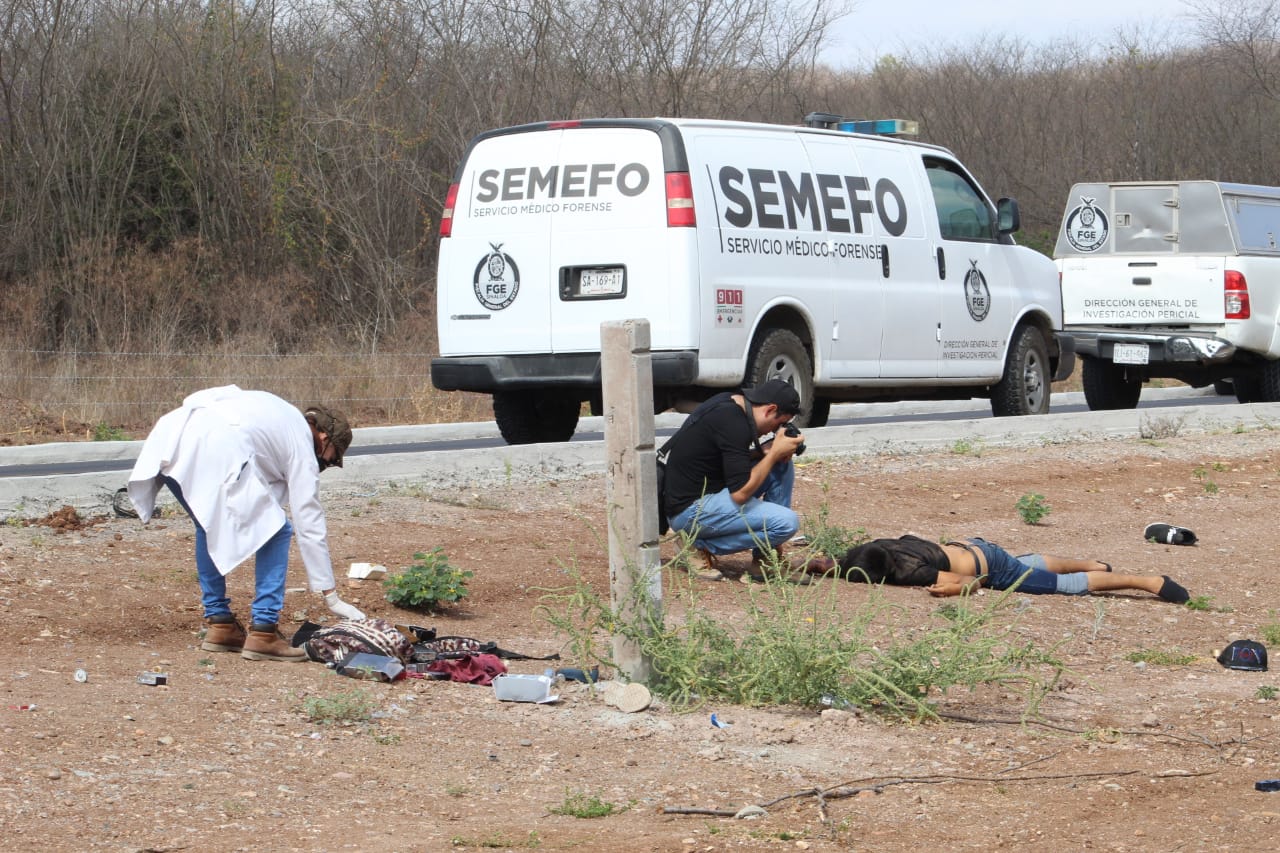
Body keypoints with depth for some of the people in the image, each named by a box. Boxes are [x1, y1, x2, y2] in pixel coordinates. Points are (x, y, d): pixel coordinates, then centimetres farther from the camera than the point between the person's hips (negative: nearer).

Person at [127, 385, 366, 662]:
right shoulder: (303, 445, 16)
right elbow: (309, 525, 13)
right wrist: (331, 596, 16)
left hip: (170, 441, 8)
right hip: (216, 452, -8)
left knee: (209, 525, 28)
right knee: (275, 530, 7)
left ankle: (218, 623, 29)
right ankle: (263, 632, 5)